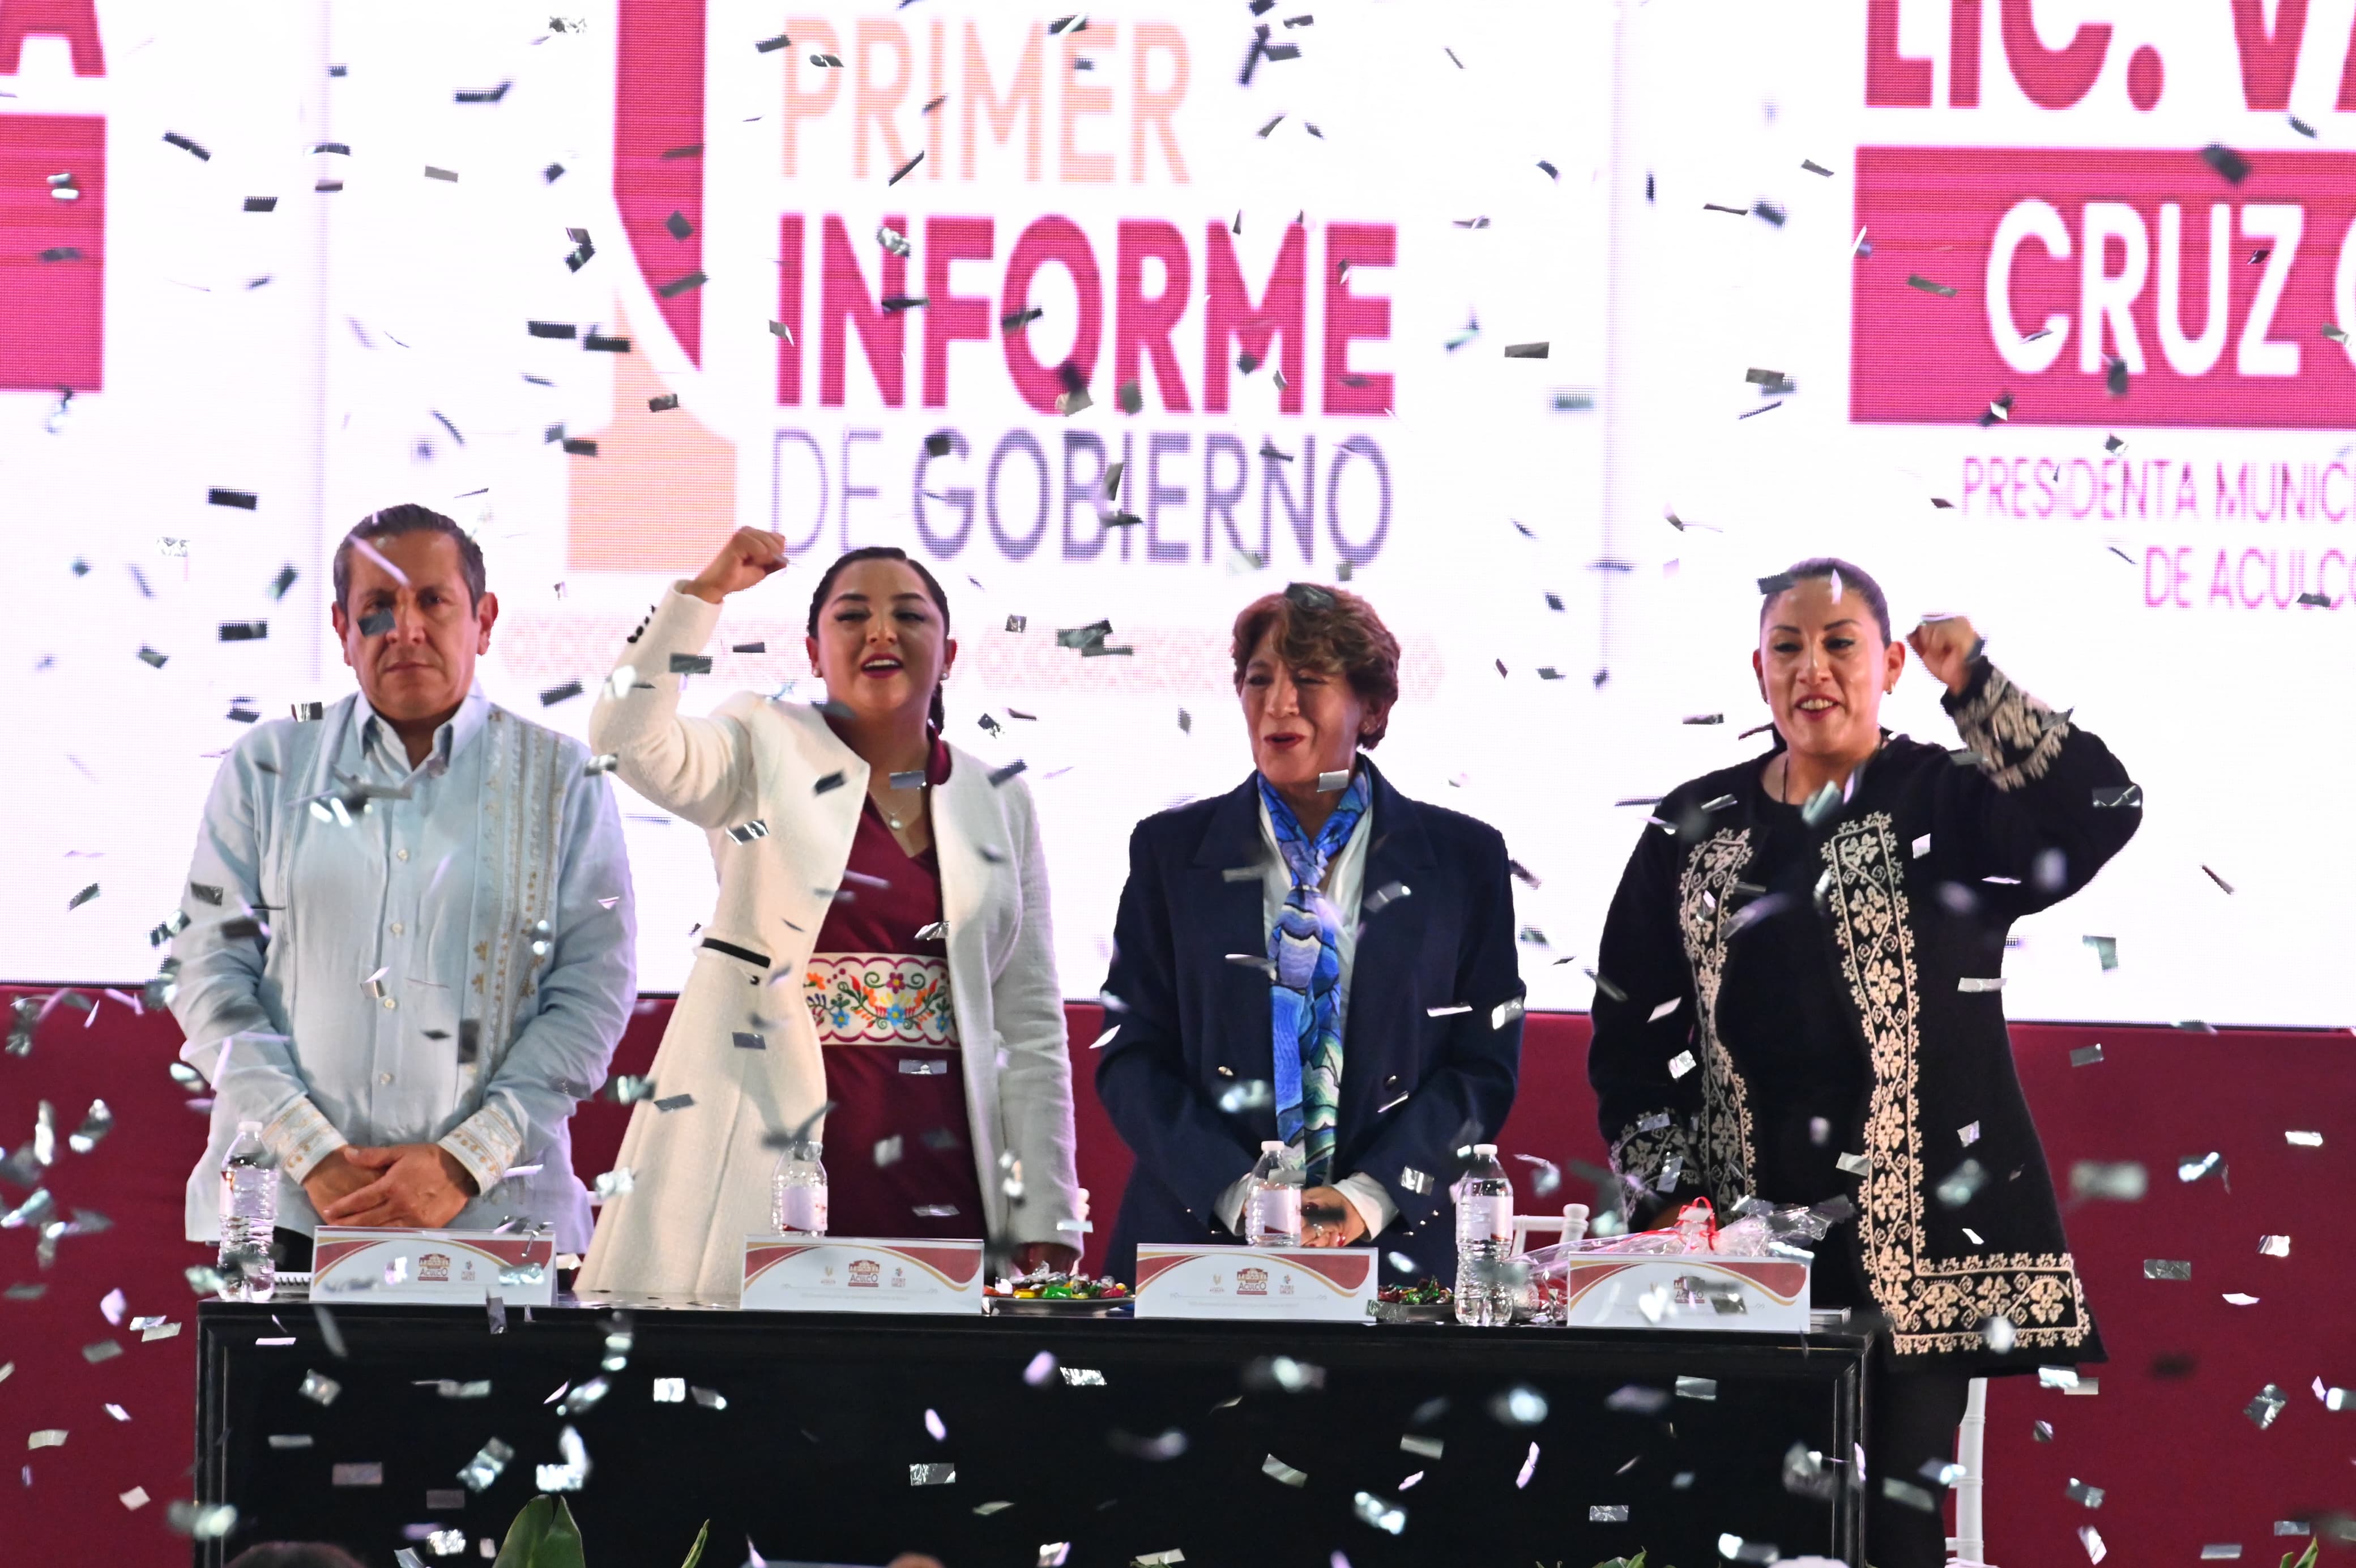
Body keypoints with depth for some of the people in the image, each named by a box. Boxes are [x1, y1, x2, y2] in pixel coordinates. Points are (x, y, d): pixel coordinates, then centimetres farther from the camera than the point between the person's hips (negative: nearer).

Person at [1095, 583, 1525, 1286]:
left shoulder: (1463, 858, 5)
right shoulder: (1172, 851, 7)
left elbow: (1484, 1063, 2)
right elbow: (1132, 1056, 3)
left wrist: (1369, 1198, -12)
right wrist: (1238, 1194, -12)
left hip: (1392, 1244, 0)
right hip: (1197, 1239, 0)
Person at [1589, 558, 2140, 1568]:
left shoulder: (1949, 804, 2)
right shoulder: (1697, 830, 13)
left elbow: (2097, 815, -18)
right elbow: (1632, 1029, 16)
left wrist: (1975, 686, -16)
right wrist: (1659, 1192, 6)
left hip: (1914, 1235, -3)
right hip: (1745, 1236, 3)